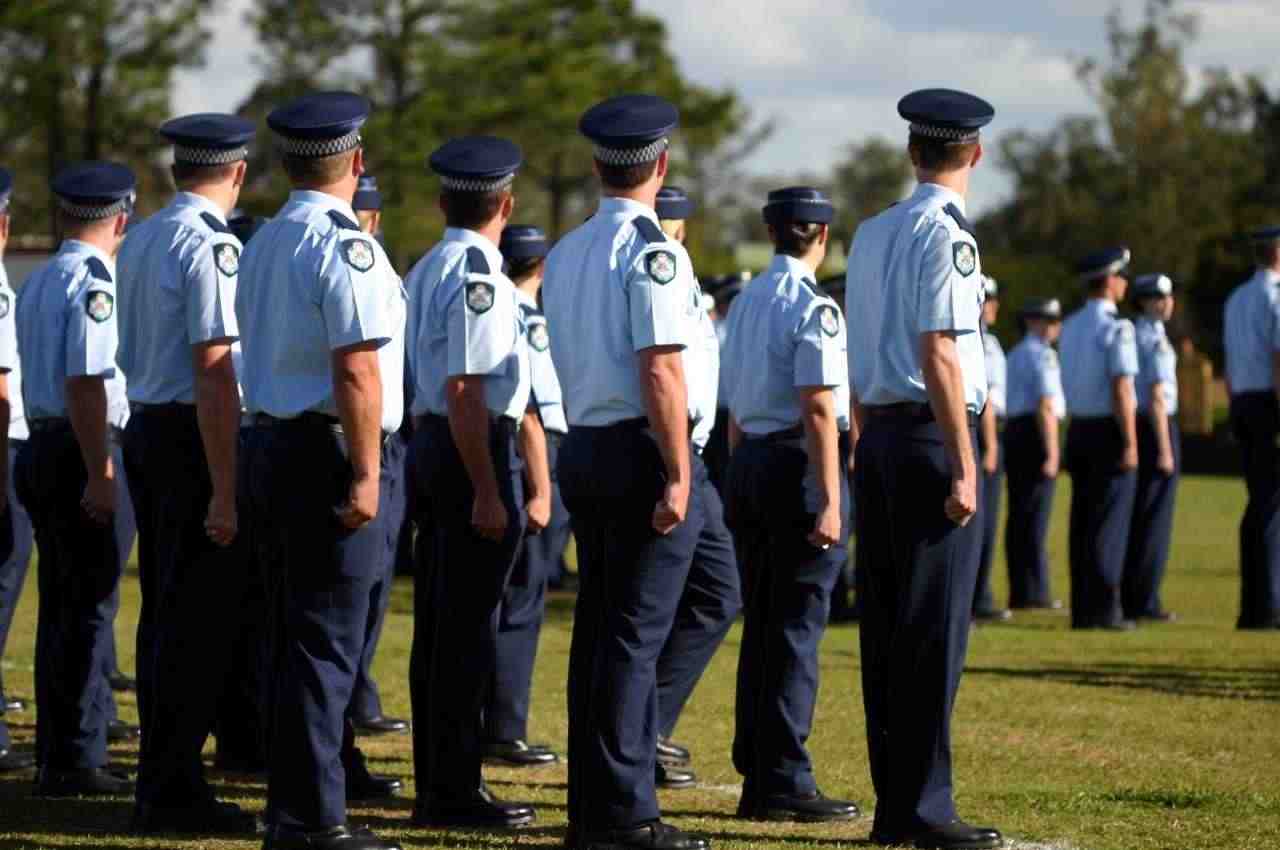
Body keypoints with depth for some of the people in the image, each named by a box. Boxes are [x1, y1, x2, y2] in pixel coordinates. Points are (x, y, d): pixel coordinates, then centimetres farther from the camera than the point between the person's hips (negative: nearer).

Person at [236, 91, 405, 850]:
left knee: (300, 631, 17)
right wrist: (365, 474, -19)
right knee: (328, 637, -6)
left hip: (271, 443, 9)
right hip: (328, 452, -9)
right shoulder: (345, 246, -14)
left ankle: (317, 778, 27)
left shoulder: (263, 245, 13)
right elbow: (356, 370, -20)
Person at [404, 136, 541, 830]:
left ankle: (437, 784, 21)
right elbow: (467, 393, -21)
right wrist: (488, 493, -21)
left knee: (439, 622, 14)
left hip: (431, 444, 10)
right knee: (469, 625, -4)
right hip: (478, 452, -10)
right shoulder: (477, 276, -16)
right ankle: (454, 792, -1)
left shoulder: (425, 271, 13)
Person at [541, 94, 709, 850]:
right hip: (643, 450, -8)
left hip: (582, 448, 8)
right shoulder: (652, 251, -13)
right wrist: (677, 475, -18)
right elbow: (660, 372, -18)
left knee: (599, 630, 12)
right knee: (637, 636, -6)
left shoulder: (566, 253, 12)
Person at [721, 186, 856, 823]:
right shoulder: (812, 307, -13)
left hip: (746, 464, 8)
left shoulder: (745, 304, 13)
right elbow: (819, 412, -18)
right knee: (797, 628, -5)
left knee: (760, 624, 11)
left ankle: (755, 780, 14)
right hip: (798, 463, -8)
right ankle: (785, 782, -5)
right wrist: (830, 502, -18)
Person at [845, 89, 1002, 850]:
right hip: (932, 436, -8)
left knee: (886, 625, 9)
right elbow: (939, 354, -17)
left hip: (878, 440, 8)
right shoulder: (946, 234, -11)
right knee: (936, 627, -5)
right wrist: (964, 467, -17)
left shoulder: (871, 235, 13)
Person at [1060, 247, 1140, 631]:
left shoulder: (1070, 327, 10)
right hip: (1109, 430, -7)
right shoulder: (1116, 327, -14)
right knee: (1110, 522, -4)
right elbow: (1121, 389, -19)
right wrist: (1130, 443, -18)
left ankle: (1082, 610, 11)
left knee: (1082, 521, 9)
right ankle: (1103, 610, -5)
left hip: (1078, 429, 7)